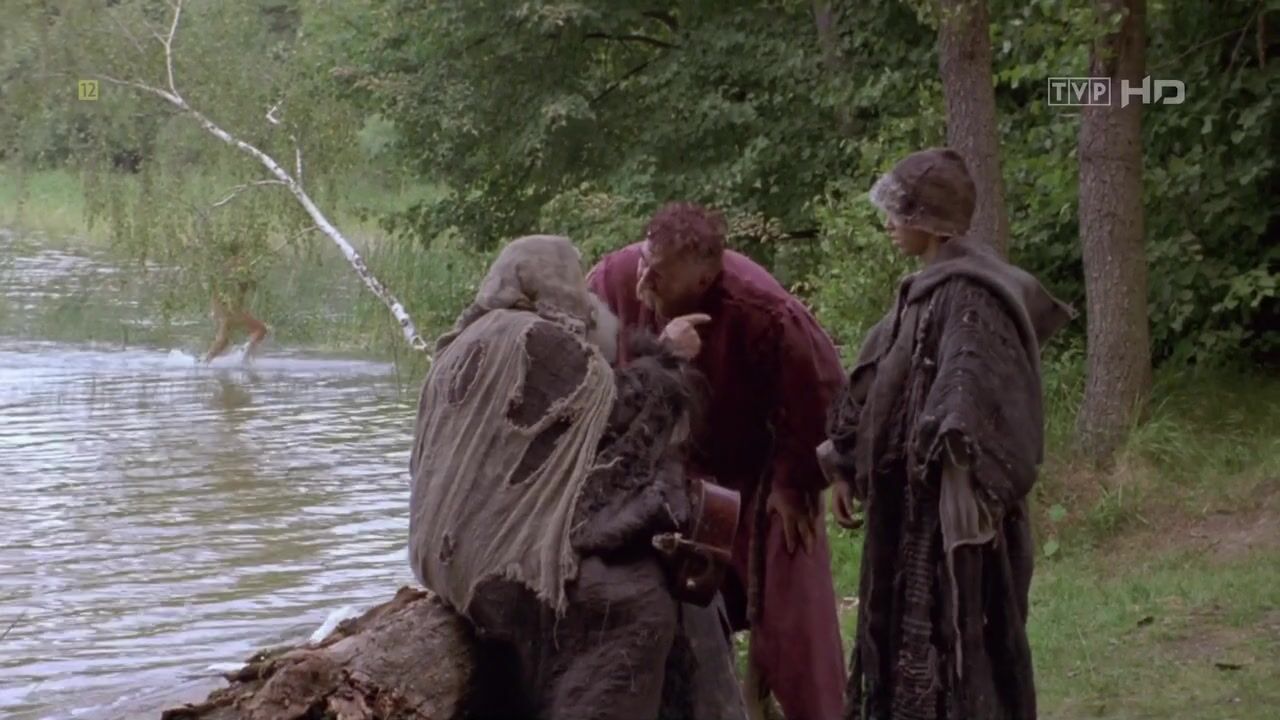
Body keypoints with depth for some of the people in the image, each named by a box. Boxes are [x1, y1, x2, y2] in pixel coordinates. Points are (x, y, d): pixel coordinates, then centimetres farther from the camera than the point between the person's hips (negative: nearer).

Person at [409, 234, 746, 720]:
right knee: (637, 600, -19)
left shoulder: (473, 342, 19)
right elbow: (616, 413, -7)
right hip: (505, 551, -10)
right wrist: (667, 358, 7)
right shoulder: (538, 341, -12)